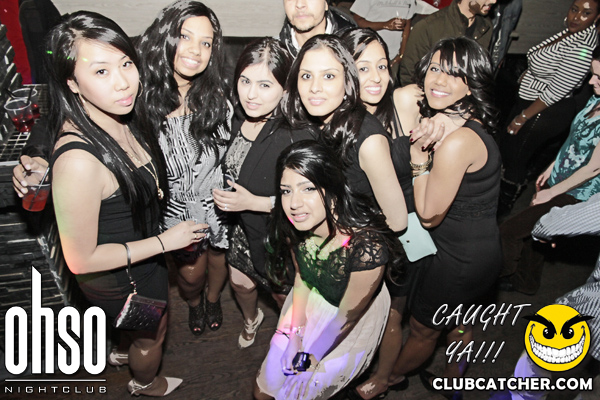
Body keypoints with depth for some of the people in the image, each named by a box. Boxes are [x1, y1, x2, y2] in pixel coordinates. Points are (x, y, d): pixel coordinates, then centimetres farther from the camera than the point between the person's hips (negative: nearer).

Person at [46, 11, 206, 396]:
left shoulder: (121, 119, -14)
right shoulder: (78, 160, -40)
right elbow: (81, 259, -29)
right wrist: (165, 240, -25)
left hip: (145, 254, 7)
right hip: (120, 280, -7)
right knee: (152, 335, 25)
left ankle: (125, 349, 71)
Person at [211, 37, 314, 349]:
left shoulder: (296, 135, -34)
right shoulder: (239, 119, -9)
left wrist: (253, 202, -30)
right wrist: (226, 195, -2)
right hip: (244, 228, 6)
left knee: (284, 294, 20)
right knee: (240, 283, 26)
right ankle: (251, 320, 62)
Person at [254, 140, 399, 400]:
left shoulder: (367, 248, -39)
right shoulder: (294, 227, -22)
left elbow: (346, 317, -22)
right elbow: (301, 277, -2)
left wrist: (313, 355, -8)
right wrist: (296, 334, -4)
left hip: (355, 325, -4)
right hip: (311, 304, 5)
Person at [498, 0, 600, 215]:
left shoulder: (582, 49, -27)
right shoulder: (570, 32, 2)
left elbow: (556, 91, -25)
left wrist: (523, 117, -19)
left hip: (545, 111, -9)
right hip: (528, 99, 9)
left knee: (516, 158, 5)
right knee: (506, 145, 21)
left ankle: (502, 210, 27)